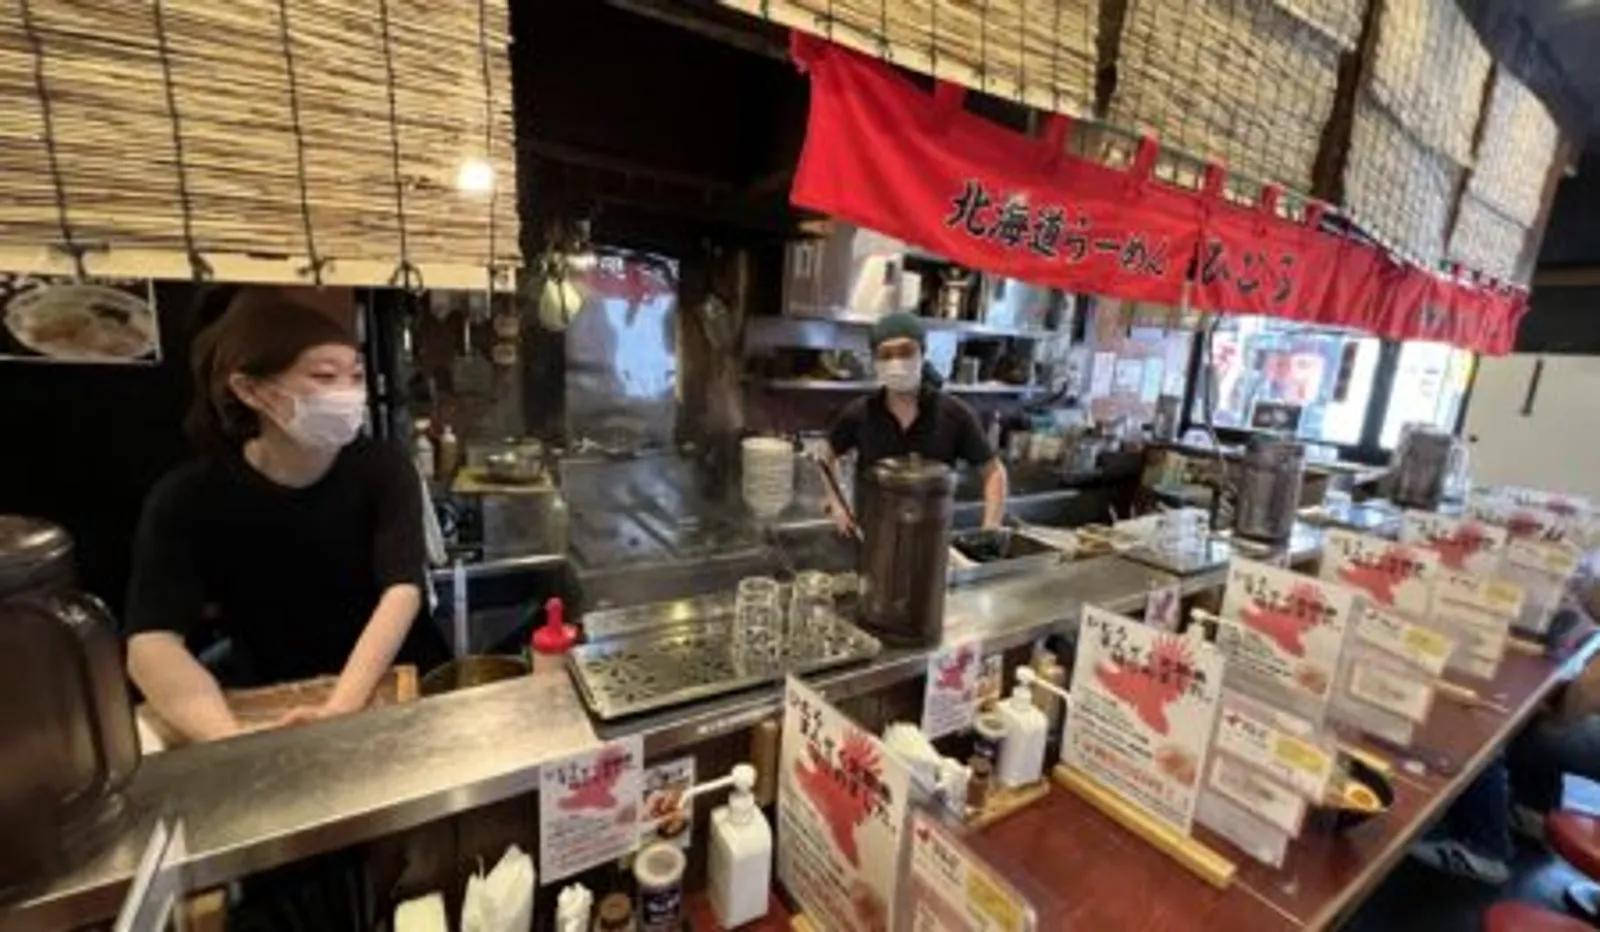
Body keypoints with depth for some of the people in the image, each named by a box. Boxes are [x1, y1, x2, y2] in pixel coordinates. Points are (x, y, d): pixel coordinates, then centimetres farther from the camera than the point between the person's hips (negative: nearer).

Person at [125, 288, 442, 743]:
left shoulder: (384, 470, -10)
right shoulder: (187, 497, -9)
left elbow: (403, 591, -20)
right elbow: (153, 642, -17)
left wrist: (341, 709, -33)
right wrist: (235, 742, -33)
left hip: (394, 689, 0)